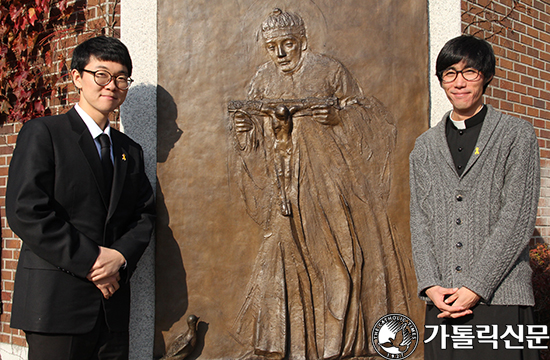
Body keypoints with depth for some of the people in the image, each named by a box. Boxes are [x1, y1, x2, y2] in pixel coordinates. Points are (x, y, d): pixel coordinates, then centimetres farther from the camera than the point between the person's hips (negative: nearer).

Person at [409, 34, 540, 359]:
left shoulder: (518, 135, 4)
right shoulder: (425, 146, 15)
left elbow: (518, 219, -5)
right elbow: (420, 220, 9)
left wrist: (475, 287, -11)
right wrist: (431, 285, -5)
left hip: (500, 299, -3)